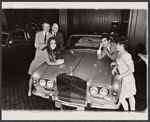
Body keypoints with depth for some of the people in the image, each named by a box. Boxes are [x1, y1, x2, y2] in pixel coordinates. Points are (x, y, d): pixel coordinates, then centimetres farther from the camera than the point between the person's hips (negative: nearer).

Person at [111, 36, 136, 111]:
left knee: (122, 98, 5)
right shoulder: (120, 53, 1)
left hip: (127, 79, -8)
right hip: (124, 78, 9)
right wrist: (115, 67, -1)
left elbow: (132, 70, -24)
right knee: (130, 96, 22)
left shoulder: (126, 55, -26)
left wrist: (121, 76, -22)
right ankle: (133, 110, 39)